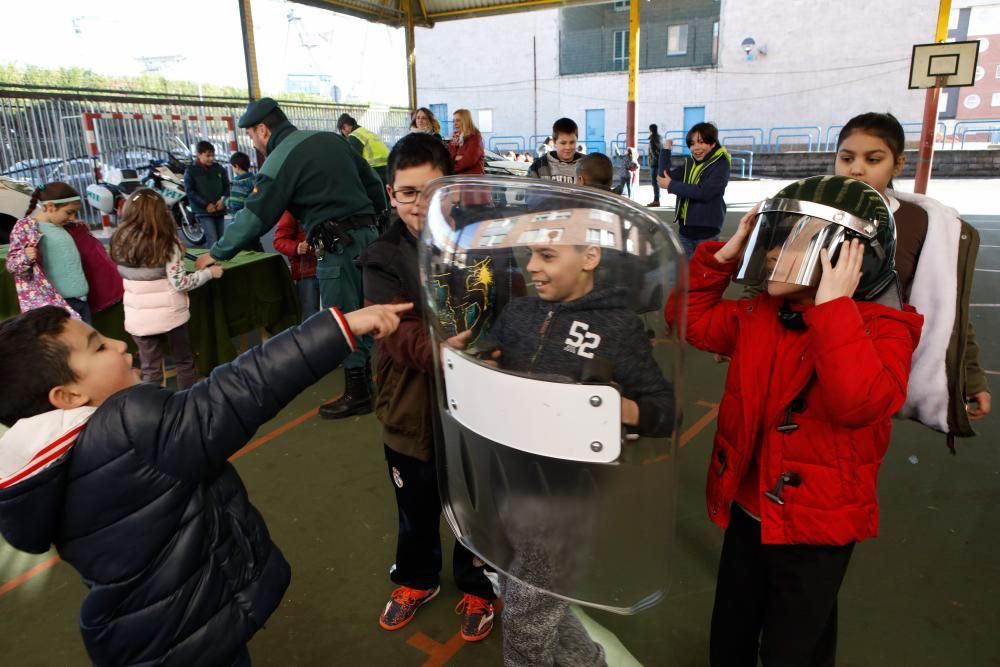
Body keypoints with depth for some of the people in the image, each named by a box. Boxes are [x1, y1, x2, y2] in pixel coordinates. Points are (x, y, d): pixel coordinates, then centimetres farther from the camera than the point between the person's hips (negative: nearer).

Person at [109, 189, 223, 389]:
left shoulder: (120, 243, 0)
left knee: (150, 370, 12)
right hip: (169, 315, -3)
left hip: (139, 318, 3)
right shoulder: (167, 243, -13)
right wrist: (209, 272, -4)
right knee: (184, 363, 16)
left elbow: (131, 276, 9)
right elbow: (179, 283, -15)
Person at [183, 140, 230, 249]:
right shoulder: (191, 171, -2)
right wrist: (206, 204, -16)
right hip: (204, 211, -4)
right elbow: (190, 192, -6)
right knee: (212, 241, -14)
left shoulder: (219, 168, 9)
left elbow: (227, 185, 14)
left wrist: (223, 199, -5)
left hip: (220, 210, 5)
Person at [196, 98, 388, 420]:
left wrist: (217, 253, 2)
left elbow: (254, 217, -7)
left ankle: (357, 394, 13)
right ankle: (376, 376, 25)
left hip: (338, 245, -7)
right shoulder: (332, 139, 12)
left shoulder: (278, 162, -8)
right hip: (368, 233, 8)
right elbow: (373, 182, 15)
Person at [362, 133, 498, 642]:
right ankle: (416, 580, 53)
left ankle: (477, 588, 48)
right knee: (416, 512, 24)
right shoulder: (384, 258, -9)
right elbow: (398, 332, -23)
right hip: (411, 412, 2)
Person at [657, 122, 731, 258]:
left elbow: (704, 192, -23)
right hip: (685, 227, 7)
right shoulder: (690, 162, 10)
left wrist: (671, 185, -18)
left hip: (706, 230, -6)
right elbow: (665, 177, 1)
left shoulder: (720, 165, -10)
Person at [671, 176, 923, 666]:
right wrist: (724, 255, -4)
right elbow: (690, 320, 8)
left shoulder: (882, 329, -19)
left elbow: (860, 402, -38)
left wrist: (833, 306, -36)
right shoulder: (761, 314, -2)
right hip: (747, 512, 6)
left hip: (814, 527, -6)